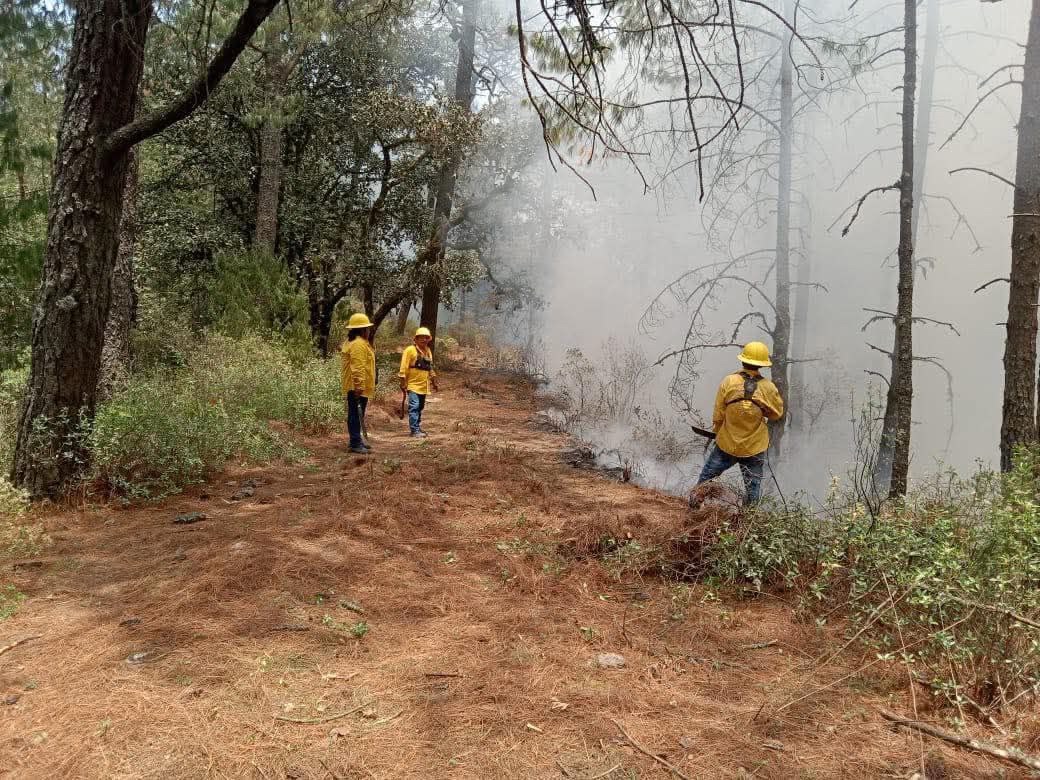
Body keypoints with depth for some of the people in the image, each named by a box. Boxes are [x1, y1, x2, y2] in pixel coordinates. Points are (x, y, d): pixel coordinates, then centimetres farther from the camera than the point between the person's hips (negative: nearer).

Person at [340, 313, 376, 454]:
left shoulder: (353, 342, 18)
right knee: (356, 414, -8)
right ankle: (355, 444, -5)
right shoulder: (358, 344, -17)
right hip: (356, 387, -11)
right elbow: (358, 368, -25)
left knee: (357, 414, 16)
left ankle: (356, 440, 24)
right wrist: (359, 386, -28)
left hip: (355, 386, 11)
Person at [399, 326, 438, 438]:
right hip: (413, 385, -7)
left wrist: (434, 381, 21)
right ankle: (415, 431, -13)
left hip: (423, 386, 7)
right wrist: (403, 384, -15)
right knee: (414, 407, -12)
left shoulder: (428, 351, 13)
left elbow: (430, 368, 23)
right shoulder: (410, 350, -9)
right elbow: (404, 368, -12)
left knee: (420, 408, 13)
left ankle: (418, 428, 23)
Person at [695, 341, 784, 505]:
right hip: (754, 448, 0)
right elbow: (777, 414, 2)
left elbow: (718, 416, -8)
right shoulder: (768, 388, -13)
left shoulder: (728, 382, -14)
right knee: (753, 486, 16)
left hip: (726, 444, 0)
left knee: (706, 476, 20)